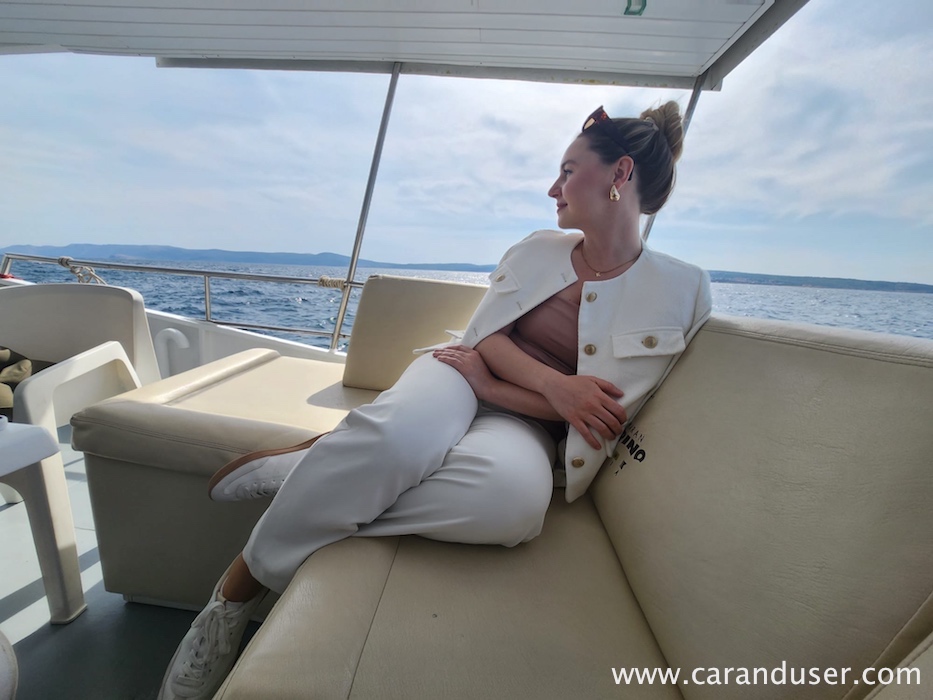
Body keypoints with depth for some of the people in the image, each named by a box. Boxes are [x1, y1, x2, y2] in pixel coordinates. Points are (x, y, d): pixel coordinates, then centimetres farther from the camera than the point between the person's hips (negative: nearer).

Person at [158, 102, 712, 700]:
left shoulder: (683, 291, 1)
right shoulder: (537, 249, 10)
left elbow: (605, 412, -6)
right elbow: (485, 333, 2)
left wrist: (489, 382, -10)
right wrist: (556, 383, -18)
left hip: (526, 422, -1)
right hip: (459, 374, 2)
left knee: (512, 495, -38)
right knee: (398, 433, -34)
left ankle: (306, 466, -15)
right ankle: (232, 598, -9)